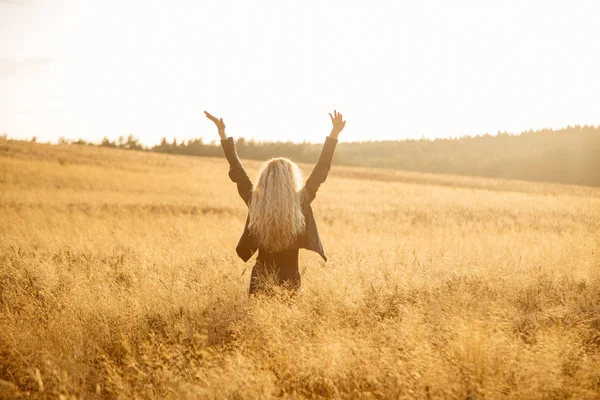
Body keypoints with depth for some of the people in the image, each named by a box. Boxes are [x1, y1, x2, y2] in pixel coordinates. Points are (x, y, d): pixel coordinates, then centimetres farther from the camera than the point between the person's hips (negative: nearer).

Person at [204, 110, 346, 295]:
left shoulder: (254, 202, -10)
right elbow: (321, 171, -10)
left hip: (261, 276, 1)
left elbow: (237, 170, -3)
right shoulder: (301, 203, -14)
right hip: (290, 278, -1)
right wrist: (334, 133, -8)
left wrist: (222, 132, 2)